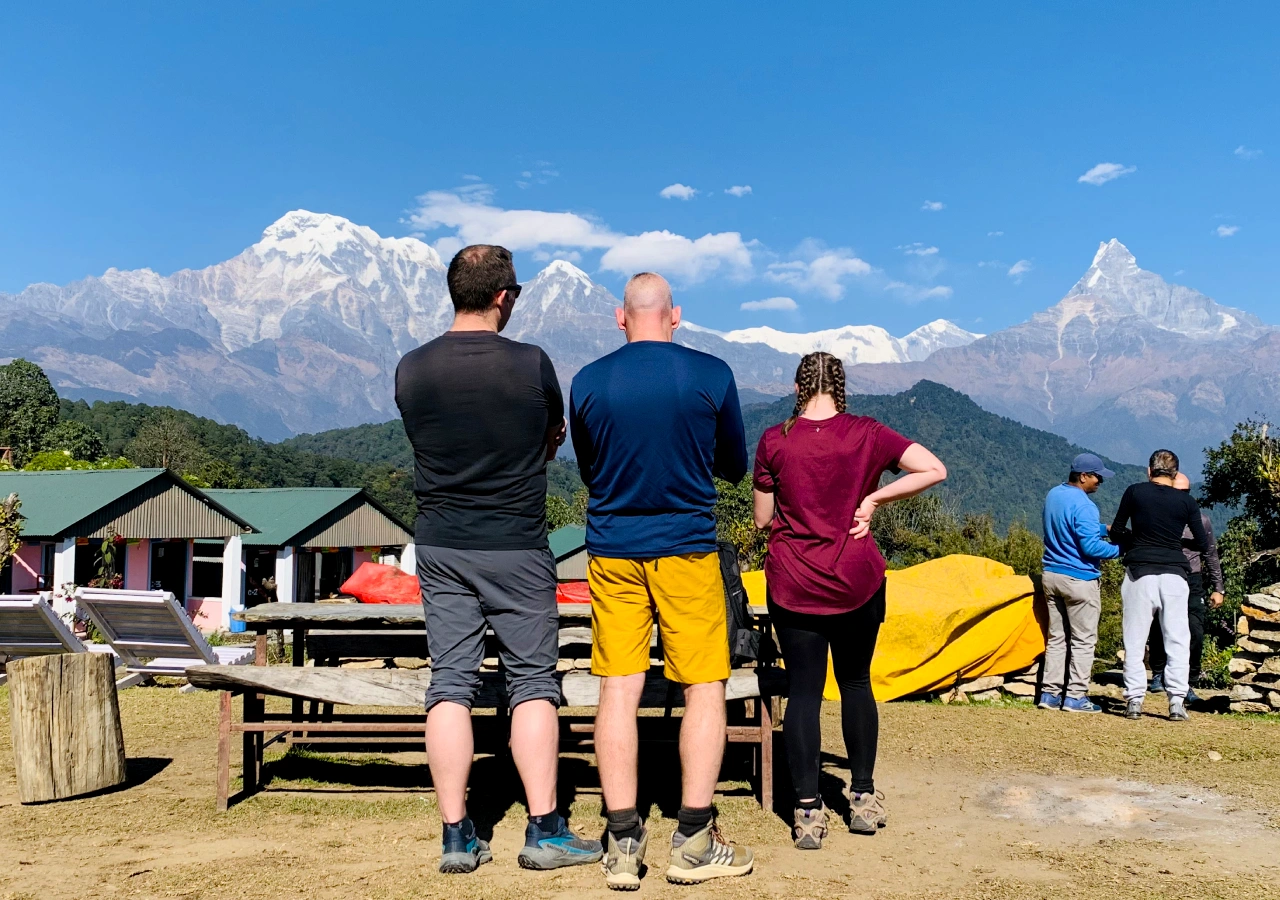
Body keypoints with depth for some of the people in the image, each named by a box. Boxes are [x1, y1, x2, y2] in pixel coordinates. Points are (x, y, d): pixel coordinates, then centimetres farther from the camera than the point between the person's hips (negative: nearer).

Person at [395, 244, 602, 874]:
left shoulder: (411, 369, -2)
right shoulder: (531, 365, -10)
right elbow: (555, 437, 7)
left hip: (440, 547, 3)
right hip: (517, 547, -3)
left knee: (450, 684, 7)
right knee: (533, 682, 7)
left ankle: (456, 836, 10)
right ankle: (544, 830, 10)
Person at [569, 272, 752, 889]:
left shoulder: (587, 382, -1)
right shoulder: (712, 375, -5)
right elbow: (735, 467, 7)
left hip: (612, 552, 2)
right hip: (686, 549, -2)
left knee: (618, 690, 5)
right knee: (705, 688, 7)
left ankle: (623, 844, 9)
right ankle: (694, 842, 9)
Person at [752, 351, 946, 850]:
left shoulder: (774, 440, -6)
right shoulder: (866, 434, -4)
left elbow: (763, 518, 0)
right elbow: (934, 470, -8)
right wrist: (873, 499, -4)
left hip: (793, 584, -1)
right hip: (857, 582, 1)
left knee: (803, 689, 4)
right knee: (856, 682, 17)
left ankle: (808, 811, 5)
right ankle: (863, 797, 24)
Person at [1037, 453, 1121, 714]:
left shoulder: (1053, 495, 9)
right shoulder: (1083, 505, -18)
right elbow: (1091, 547, -20)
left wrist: (1105, 529, 19)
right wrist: (1121, 548, -7)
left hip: (1051, 575, 8)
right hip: (1079, 580, -8)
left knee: (1056, 637, 12)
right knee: (1083, 640, 1)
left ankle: (1050, 693, 12)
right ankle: (1076, 696, 2)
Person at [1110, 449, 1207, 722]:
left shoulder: (1134, 492, -1)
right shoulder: (1186, 501, 2)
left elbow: (1116, 533, 4)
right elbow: (1202, 544, 5)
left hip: (1139, 573, -1)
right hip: (1174, 574, 1)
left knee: (1135, 641, 4)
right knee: (1177, 641, 6)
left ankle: (1134, 700, 3)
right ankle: (1177, 702, 3)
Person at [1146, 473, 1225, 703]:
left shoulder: (1201, 520, 6)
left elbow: (1211, 554, 13)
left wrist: (1218, 588, 11)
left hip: (1191, 583, 1)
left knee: (1195, 635, -8)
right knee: (1159, 632, 9)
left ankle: (1188, 684, 5)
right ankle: (1158, 674, 31)